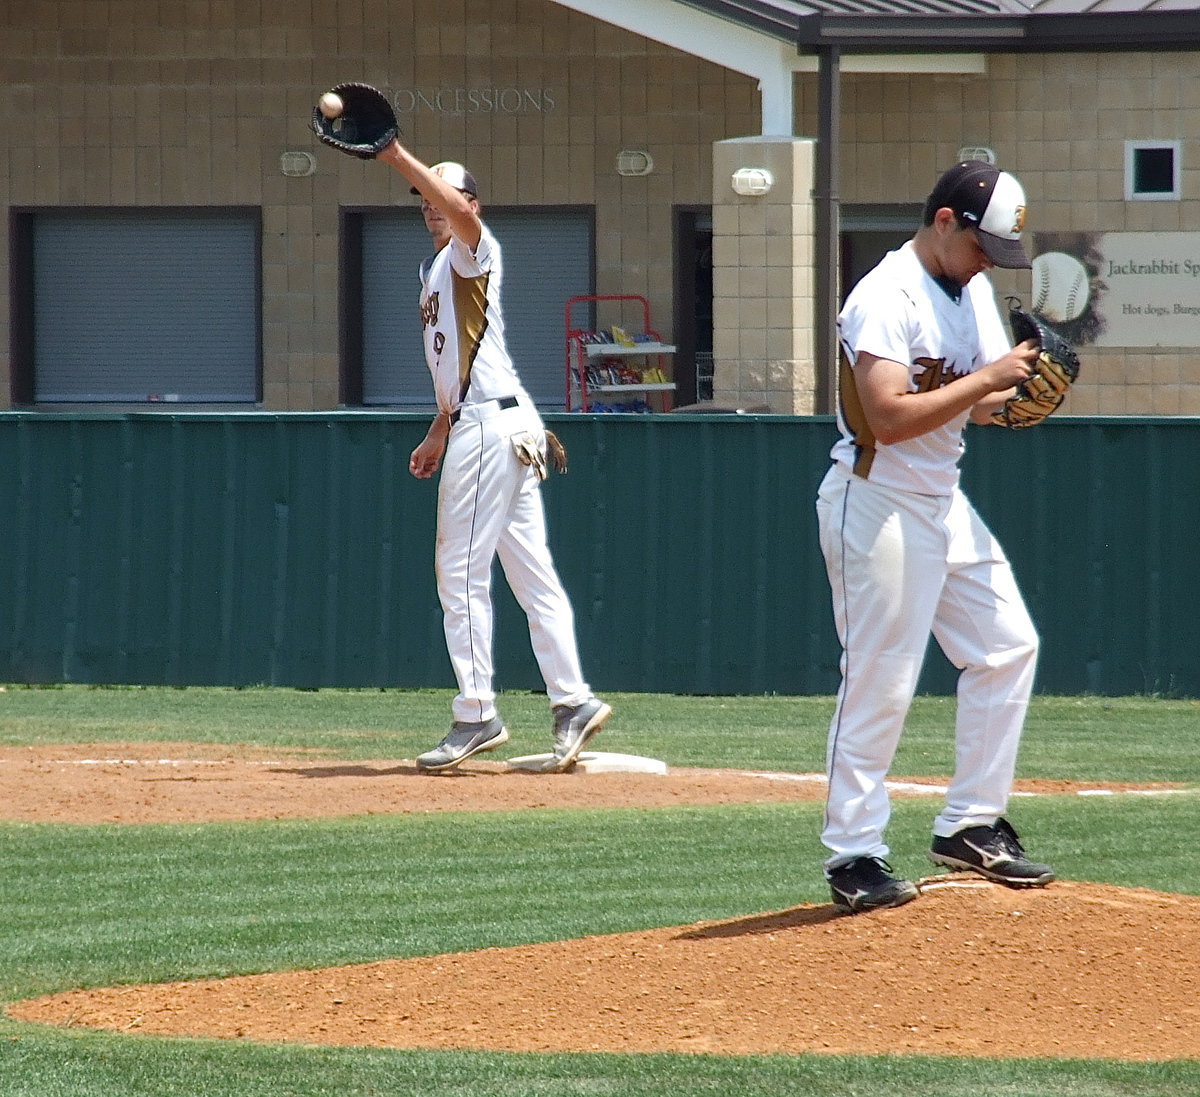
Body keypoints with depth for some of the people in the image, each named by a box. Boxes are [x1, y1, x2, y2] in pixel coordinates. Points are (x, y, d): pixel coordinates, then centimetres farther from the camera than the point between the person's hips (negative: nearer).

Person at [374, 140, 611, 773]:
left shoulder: (475, 251, -6)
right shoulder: (436, 268, 23)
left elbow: (459, 210, -30)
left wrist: (396, 155, -33)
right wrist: (439, 433, 26)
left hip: (490, 426, -10)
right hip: (475, 426, 10)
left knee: (461, 574, -9)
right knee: (532, 574, 6)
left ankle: (476, 715, -8)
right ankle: (572, 702, 5)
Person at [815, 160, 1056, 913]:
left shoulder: (972, 288, 10)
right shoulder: (889, 297, -18)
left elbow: (981, 405, 13)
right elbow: (890, 416, -27)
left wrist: (1021, 388, -8)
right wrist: (987, 379, -25)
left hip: (944, 503, 9)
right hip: (880, 505, -9)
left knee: (1008, 646, 9)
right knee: (880, 682, -7)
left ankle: (972, 826, 17)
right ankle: (855, 857, -1)